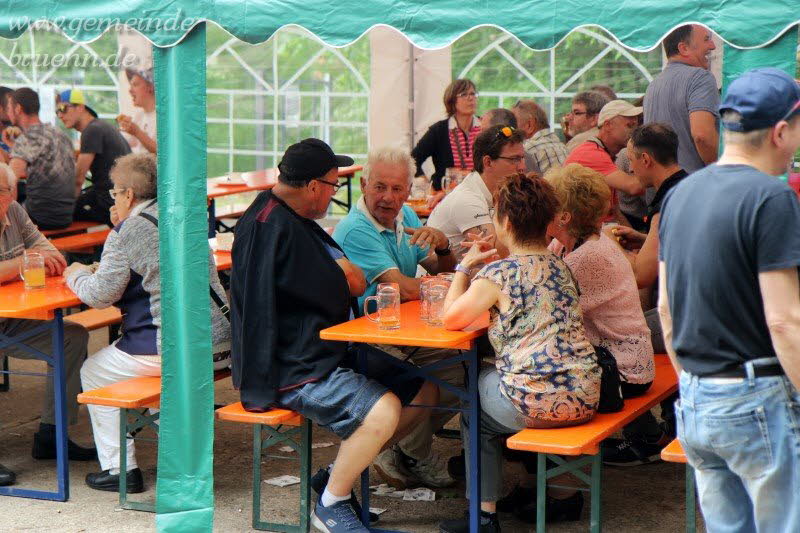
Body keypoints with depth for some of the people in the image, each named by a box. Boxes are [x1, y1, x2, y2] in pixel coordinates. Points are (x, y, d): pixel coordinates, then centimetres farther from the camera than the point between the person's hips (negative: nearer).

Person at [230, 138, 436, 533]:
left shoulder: (289, 218, 16)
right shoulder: (276, 227, -20)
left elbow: (356, 281, 17)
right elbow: (337, 293, -18)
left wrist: (342, 276, -5)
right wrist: (346, 277, 4)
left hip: (324, 351, 11)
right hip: (291, 371, -11)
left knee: (423, 393, 7)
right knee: (383, 411, -30)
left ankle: (342, 472, 16)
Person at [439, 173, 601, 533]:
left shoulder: (497, 274, -11)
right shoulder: (559, 265, 10)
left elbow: (451, 318, -3)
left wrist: (465, 267, 9)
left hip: (536, 403, -6)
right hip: (585, 398, 6)